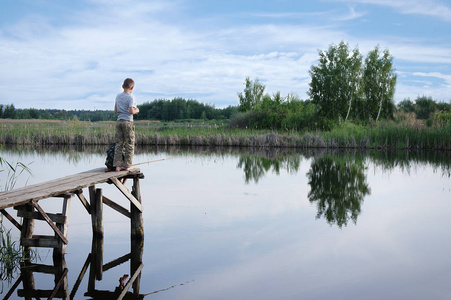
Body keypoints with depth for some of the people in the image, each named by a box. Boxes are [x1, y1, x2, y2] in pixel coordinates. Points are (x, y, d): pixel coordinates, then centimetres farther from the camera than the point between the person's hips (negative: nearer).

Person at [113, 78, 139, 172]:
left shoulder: (118, 96, 11)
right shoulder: (130, 97, -8)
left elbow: (115, 111, 13)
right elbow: (131, 111, -17)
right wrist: (136, 110, 2)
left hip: (119, 121, 6)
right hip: (128, 122, -6)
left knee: (119, 144, 6)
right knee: (129, 144, 3)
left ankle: (117, 165, 2)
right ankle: (127, 165, 3)